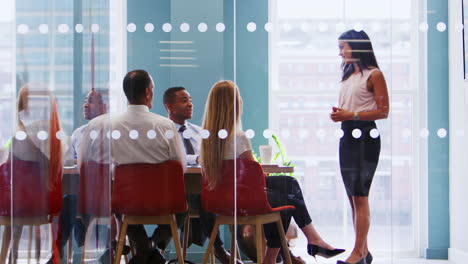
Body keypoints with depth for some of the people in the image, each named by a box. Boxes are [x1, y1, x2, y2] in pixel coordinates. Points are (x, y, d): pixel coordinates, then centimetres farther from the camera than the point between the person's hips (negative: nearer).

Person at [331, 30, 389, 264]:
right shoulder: (348, 75, 18)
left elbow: (383, 111, -10)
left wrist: (351, 115, -17)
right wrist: (338, 114, 2)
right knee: (353, 197, 8)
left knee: (360, 196, -11)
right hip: (346, 137, 8)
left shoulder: (374, 75, -6)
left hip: (365, 136, -8)